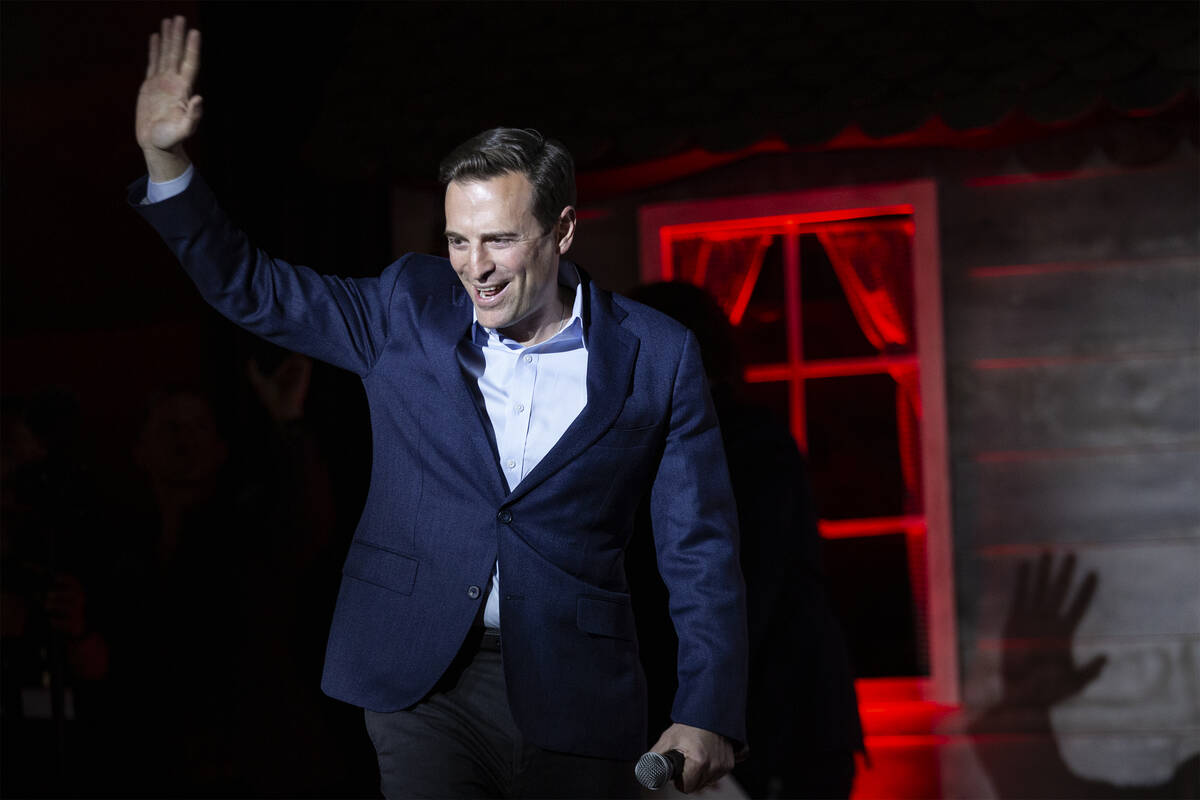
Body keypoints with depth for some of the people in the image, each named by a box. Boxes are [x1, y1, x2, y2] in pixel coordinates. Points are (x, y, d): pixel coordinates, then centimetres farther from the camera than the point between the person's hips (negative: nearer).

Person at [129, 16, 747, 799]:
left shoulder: (656, 355, -1)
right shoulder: (410, 309, 4)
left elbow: (701, 551, -1)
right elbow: (251, 287, 12)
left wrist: (707, 717, -10)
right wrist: (167, 161, -2)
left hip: (573, 704, -1)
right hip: (423, 681, 1)